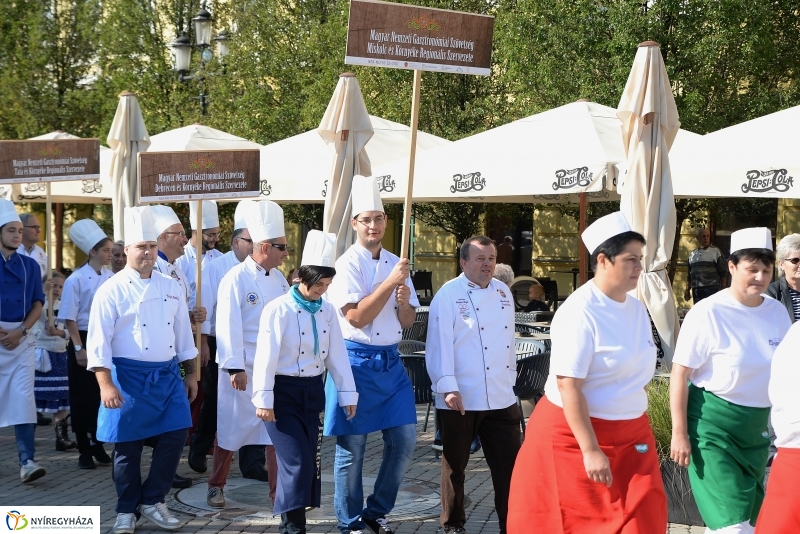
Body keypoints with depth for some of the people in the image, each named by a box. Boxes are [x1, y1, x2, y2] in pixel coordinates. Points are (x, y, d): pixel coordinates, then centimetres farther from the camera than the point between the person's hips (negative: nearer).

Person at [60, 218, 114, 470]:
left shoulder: (111, 278, 3)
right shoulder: (76, 280, -10)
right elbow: (70, 318, -10)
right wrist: (79, 348, -13)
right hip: (84, 340, -4)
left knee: (103, 395, 8)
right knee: (82, 397, 3)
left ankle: (98, 445, 21)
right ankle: (84, 450, 12)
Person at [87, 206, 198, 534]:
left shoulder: (171, 287, 8)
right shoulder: (111, 291, -7)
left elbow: (183, 332, 14)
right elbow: (99, 341, -11)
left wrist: (191, 373, 12)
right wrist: (106, 384, -19)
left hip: (168, 374, 5)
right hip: (129, 375, -4)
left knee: (175, 436, 2)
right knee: (128, 446, 4)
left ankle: (152, 501, 19)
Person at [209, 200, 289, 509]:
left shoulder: (279, 279, 6)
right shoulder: (236, 279, -14)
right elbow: (228, 326, -17)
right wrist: (235, 368, -18)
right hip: (243, 368, -5)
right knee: (231, 428, 7)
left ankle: (279, 489, 17)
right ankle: (216, 486, 24)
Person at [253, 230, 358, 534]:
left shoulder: (327, 310, 3)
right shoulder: (279, 309, -13)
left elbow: (337, 355, 5)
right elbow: (266, 357, -13)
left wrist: (347, 393, 3)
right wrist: (263, 400, -14)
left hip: (313, 392, 6)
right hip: (284, 392, -6)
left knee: (310, 460, 8)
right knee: (297, 460, -10)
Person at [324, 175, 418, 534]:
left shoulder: (396, 264, 8)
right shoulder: (347, 264, -9)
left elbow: (407, 323, 11)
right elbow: (356, 317, -19)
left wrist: (404, 301, -11)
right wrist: (391, 282, -21)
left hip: (390, 361, 6)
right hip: (356, 360, -6)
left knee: (404, 439, 6)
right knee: (352, 445, 2)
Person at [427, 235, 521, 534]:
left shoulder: (503, 292, 11)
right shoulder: (449, 294, -9)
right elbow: (440, 342, -15)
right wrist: (447, 387, -21)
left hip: (501, 397, 5)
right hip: (460, 398, -5)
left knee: (509, 462, 5)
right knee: (455, 464, 10)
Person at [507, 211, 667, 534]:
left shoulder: (637, 309, 5)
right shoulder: (580, 312, -19)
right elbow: (569, 387, -23)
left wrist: (637, 427, 15)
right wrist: (590, 450, -24)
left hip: (630, 434, 7)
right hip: (574, 433, -7)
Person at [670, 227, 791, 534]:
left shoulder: (778, 312, 3)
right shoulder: (708, 314, -15)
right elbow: (680, 374, -14)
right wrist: (680, 433, -16)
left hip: (757, 426, 7)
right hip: (712, 423, -6)